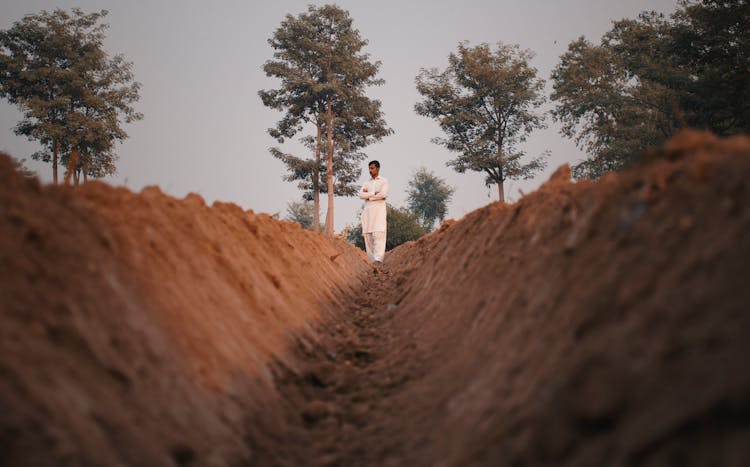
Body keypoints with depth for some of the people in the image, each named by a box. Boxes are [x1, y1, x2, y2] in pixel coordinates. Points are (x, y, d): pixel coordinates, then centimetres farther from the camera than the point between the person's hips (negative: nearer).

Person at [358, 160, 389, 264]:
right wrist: (374, 193, -3)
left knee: (378, 235, -17)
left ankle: (378, 259, -29)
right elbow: (361, 195, 4)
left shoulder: (384, 181, 10)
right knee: (367, 236, -5)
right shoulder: (366, 183, 21)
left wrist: (368, 195, 1)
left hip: (379, 210, -4)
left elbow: (383, 194, -8)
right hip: (367, 211, 4)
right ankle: (372, 260, -5)